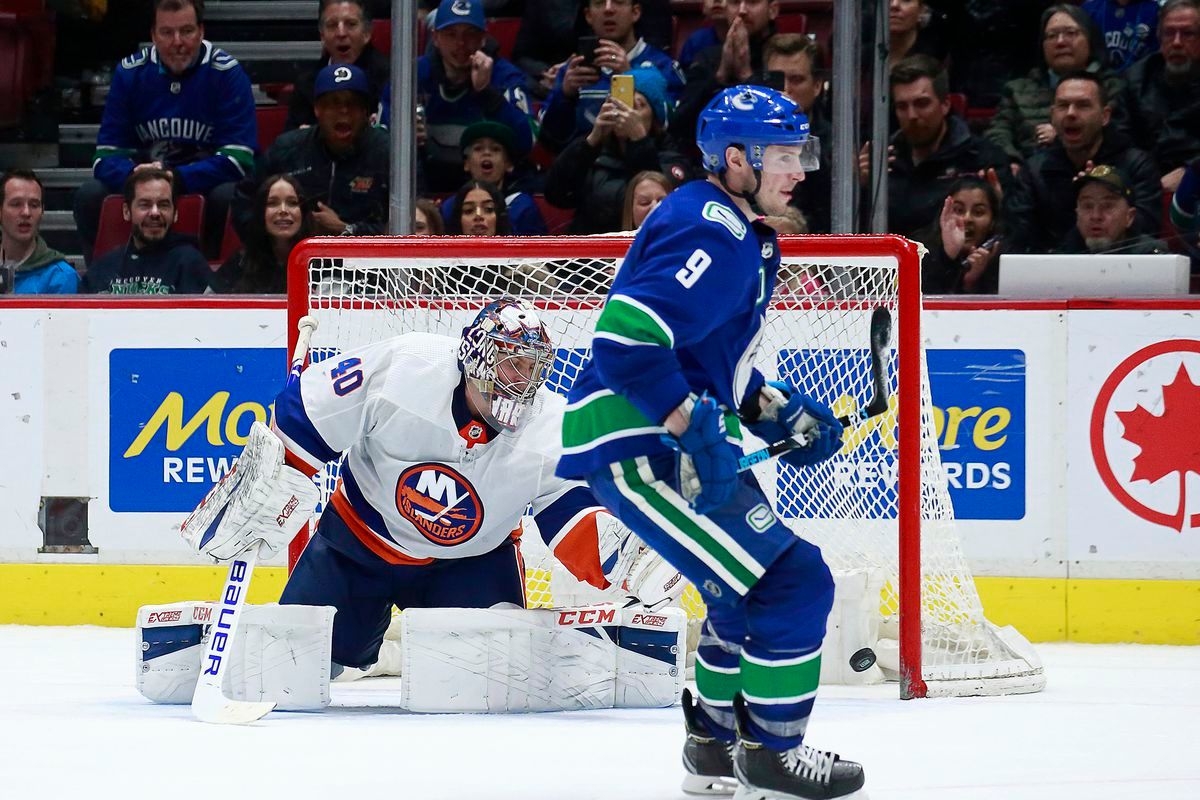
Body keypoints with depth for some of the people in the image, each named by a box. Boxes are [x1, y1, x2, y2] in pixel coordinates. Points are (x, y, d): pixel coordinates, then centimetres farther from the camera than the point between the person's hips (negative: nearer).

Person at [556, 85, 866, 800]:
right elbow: (626, 339, -29)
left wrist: (775, 410, 13)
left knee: (752, 588, 22)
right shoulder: (712, 237, -19)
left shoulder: (740, 233, 16)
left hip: (675, 441, 11)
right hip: (635, 447, -11)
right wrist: (695, 428, -29)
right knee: (793, 583, -10)